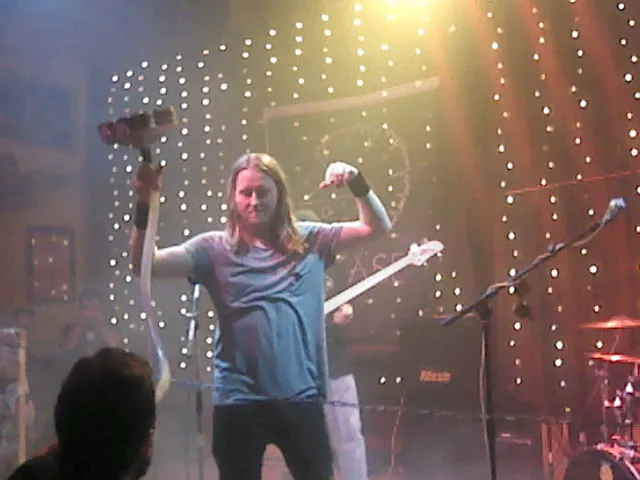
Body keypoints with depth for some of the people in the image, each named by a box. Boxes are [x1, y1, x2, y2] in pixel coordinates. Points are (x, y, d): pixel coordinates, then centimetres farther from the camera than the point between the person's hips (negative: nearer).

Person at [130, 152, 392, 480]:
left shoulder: (310, 242, 5)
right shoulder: (215, 249, -2)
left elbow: (377, 227, 4)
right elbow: (145, 265, -11)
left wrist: (358, 185, -13)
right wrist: (144, 207, -25)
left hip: (301, 397, 2)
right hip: (238, 401, -1)